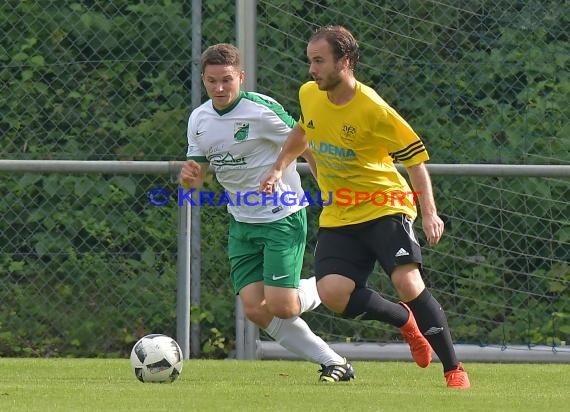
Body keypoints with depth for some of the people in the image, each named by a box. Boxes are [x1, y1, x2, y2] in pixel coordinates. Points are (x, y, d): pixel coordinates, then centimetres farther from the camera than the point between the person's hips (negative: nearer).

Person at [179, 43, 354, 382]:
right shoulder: (199, 120, 2)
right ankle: (333, 363, 7)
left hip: (283, 217, -6)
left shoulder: (262, 110, -18)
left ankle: (323, 288, 20)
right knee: (255, 310, -5)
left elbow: (306, 147, -9)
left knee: (281, 307, -15)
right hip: (242, 224, 6)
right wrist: (189, 176, -16)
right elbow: (196, 179, 8)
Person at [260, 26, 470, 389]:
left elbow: (415, 158, -13)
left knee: (407, 281, -25)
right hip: (338, 217, 5)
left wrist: (429, 212, -20)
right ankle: (405, 320, 11)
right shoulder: (309, 95, 0)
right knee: (332, 292, -17)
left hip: (384, 207, -5)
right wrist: (279, 168, 15)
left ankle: (454, 369, -10)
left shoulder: (373, 110, -19)